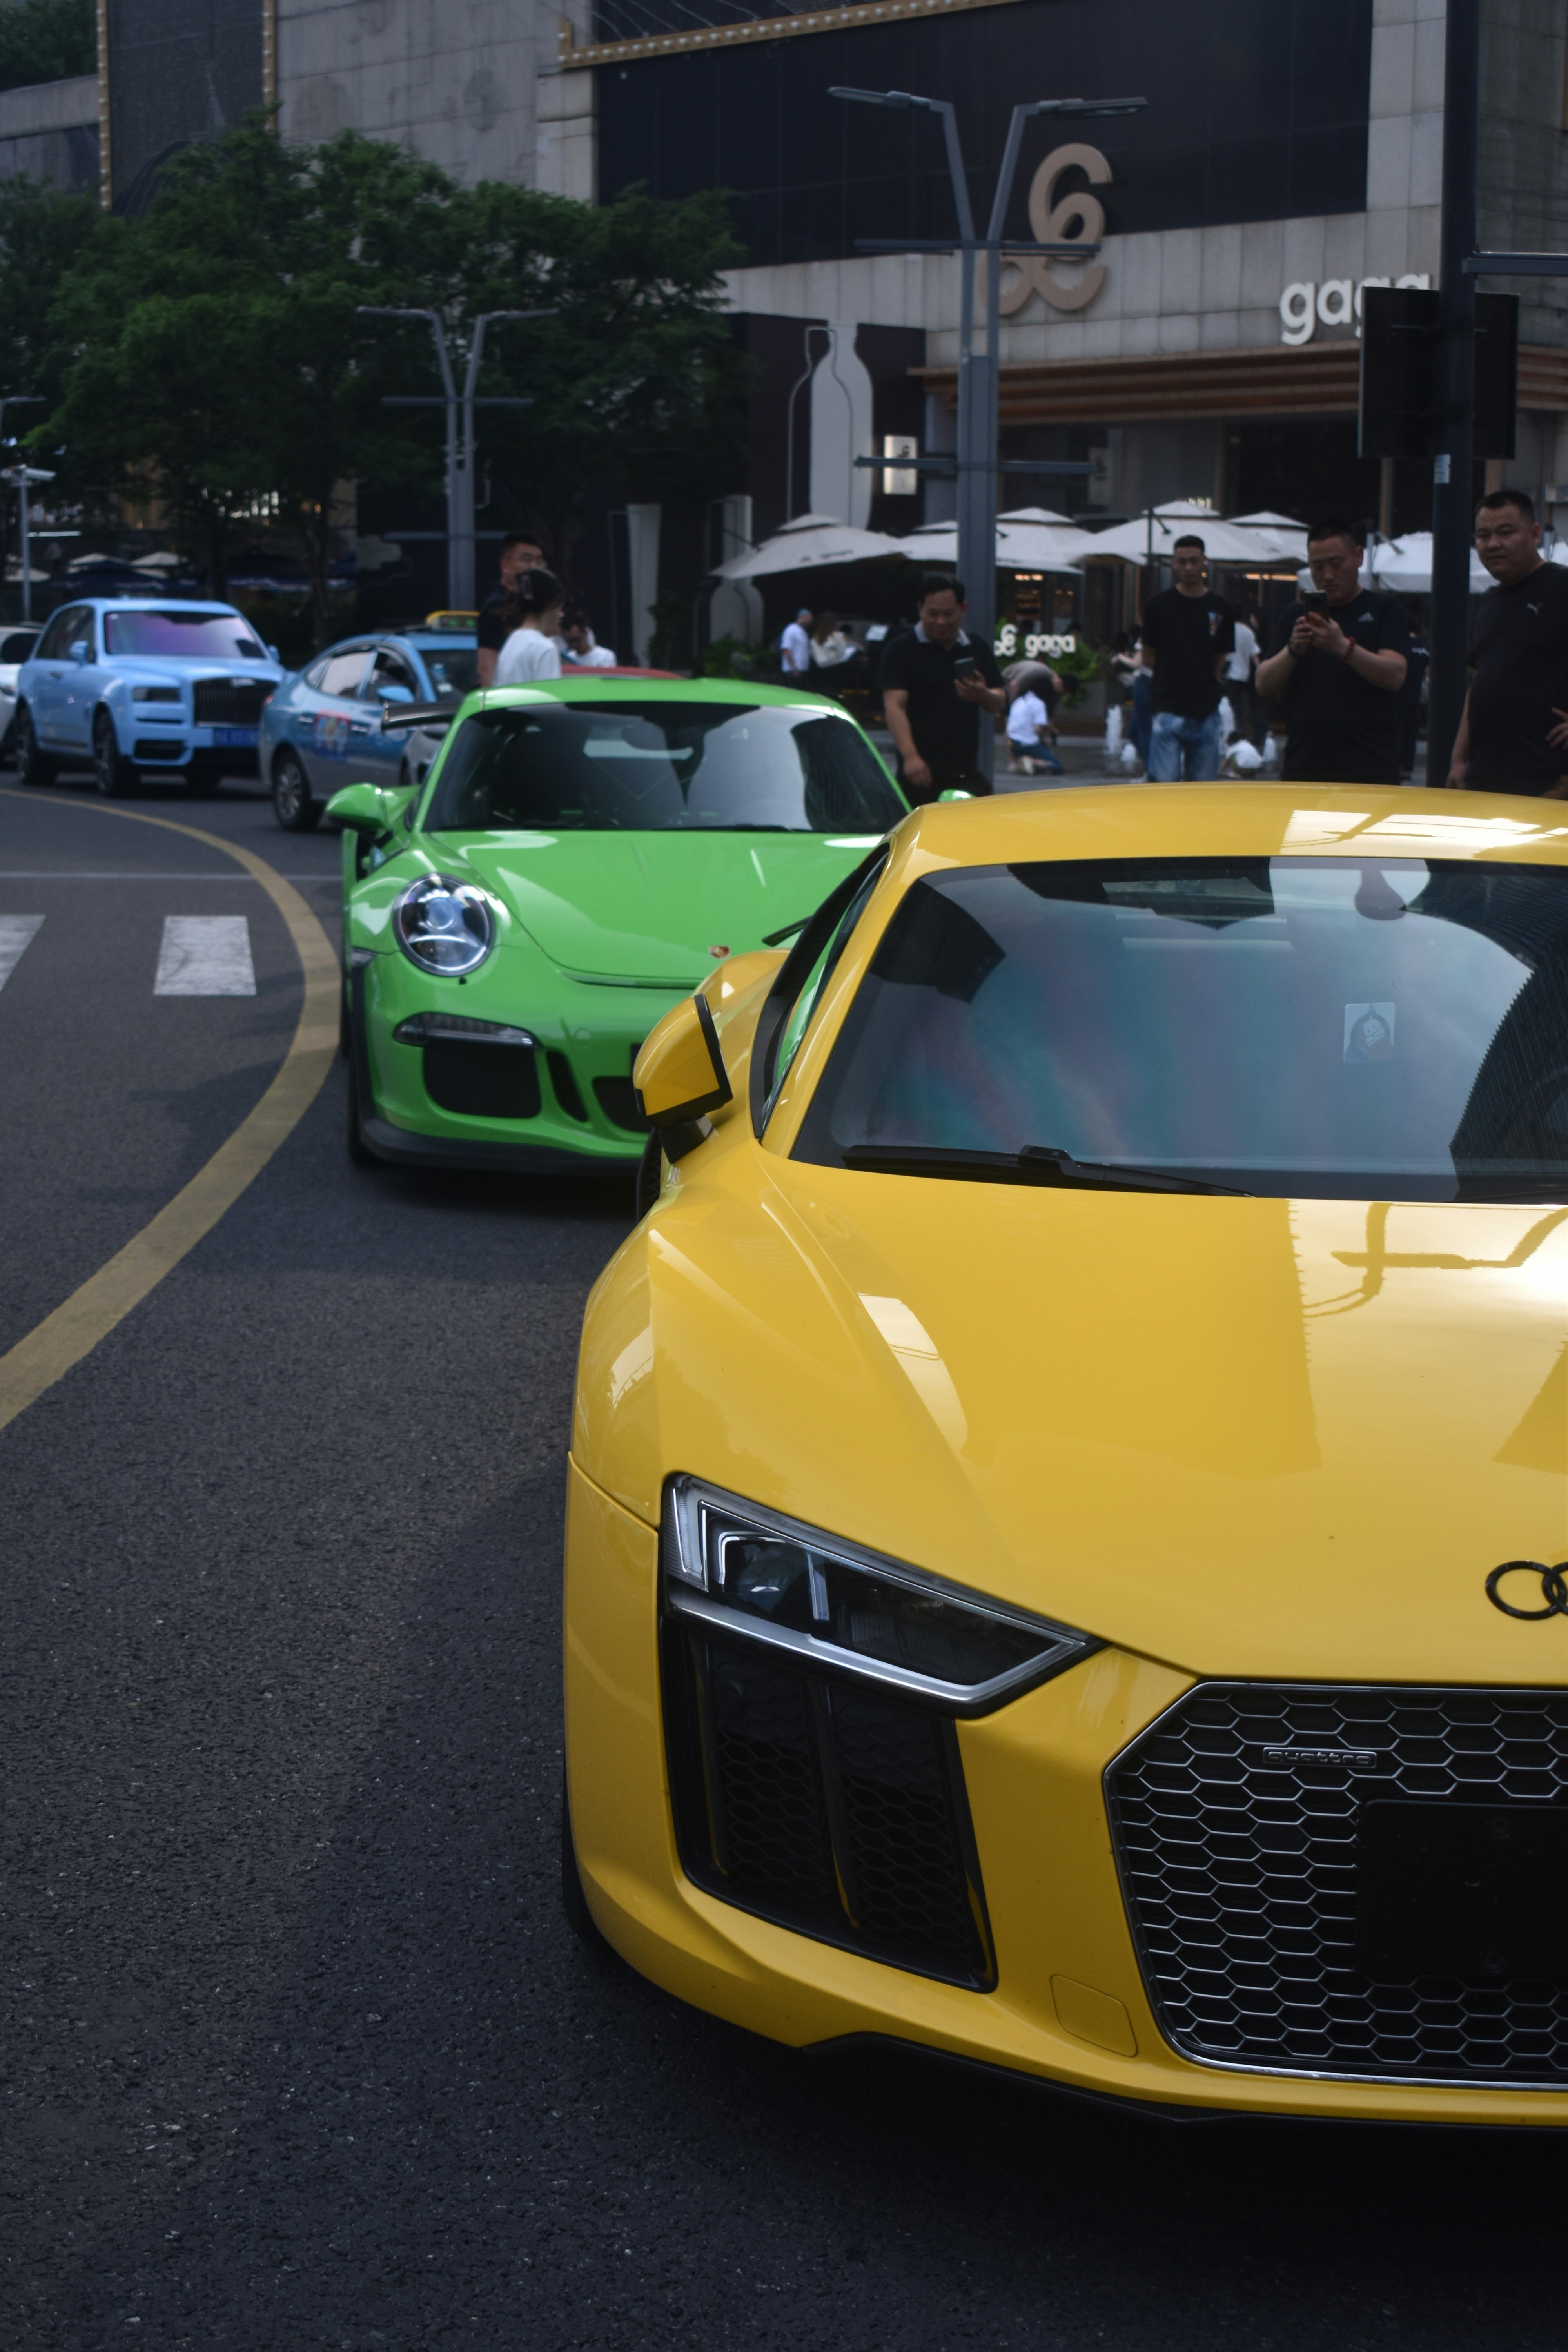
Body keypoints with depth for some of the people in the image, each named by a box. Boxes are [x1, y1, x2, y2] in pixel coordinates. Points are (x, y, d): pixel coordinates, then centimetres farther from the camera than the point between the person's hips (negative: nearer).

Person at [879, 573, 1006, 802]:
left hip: (967, 774, 5)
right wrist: (910, 755, -26)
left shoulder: (977, 650, 15)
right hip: (921, 775, -5)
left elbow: (1001, 703, 16)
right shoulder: (902, 650, -1)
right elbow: (894, 705, -11)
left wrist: (983, 695, -9)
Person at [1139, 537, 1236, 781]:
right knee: (1165, 782, -10)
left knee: (1202, 783, 5)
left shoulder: (1220, 609, 6)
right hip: (1168, 708, -2)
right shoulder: (1159, 605, 2)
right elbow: (1147, 657, 8)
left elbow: (1220, 661, 13)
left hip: (1206, 712, 2)